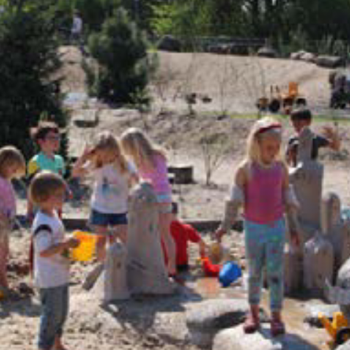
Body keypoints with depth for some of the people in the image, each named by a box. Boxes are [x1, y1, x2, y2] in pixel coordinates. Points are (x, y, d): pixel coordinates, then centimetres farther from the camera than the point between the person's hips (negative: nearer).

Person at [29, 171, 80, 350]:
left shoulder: (53, 215, 7)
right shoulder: (43, 223, -25)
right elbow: (44, 251, -31)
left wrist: (67, 243, 5)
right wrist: (65, 244, -31)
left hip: (60, 275, 10)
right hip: (49, 279, -10)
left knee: (61, 311, 22)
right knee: (51, 313, 0)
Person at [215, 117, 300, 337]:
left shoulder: (281, 168, 0)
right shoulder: (245, 169, -8)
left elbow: (288, 199, 7)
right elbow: (235, 199, -4)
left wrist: (294, 227, 9)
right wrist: (226, 226, -6)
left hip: (277, 227, 1)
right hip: (254, 228, -1)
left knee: (275, 272, -1)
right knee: (255, 271, 10)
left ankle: (276, 315, 6)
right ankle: (253, 312, 23)